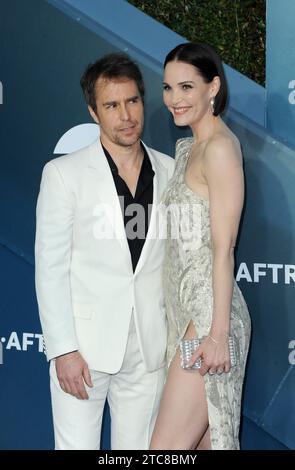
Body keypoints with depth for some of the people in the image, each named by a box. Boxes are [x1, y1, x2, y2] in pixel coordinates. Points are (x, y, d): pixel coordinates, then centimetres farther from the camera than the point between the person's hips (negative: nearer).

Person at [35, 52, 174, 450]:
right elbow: (50, 268, -5)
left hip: (149, 349, 3)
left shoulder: (170, 172, 6)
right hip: (83, 345, -3)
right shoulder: (64, 174, -3)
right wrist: (63, 349, -11)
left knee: (138, 449, 9)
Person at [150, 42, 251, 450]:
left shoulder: (220, 146, -12)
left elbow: (224, 247, -16)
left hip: (208, 312, -9)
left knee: (166, 447, -10)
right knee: (207, 441, 12)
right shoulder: (188, 147, 17)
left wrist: (218, 333, -18)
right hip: (188, 310, 9)